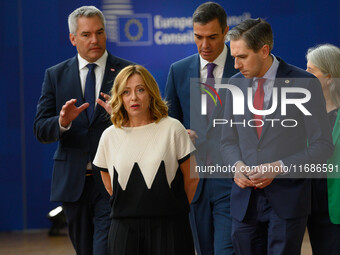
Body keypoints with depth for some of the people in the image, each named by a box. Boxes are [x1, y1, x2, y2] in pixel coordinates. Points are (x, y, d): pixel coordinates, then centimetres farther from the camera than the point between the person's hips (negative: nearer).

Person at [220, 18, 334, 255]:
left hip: (287, 198, -4)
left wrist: (279, 167, -16)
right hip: (245, 198, 4)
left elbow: (322, 145, -6)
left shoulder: (304, 83, -7)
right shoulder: (236, 83, 8)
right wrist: (238, 165, -6)